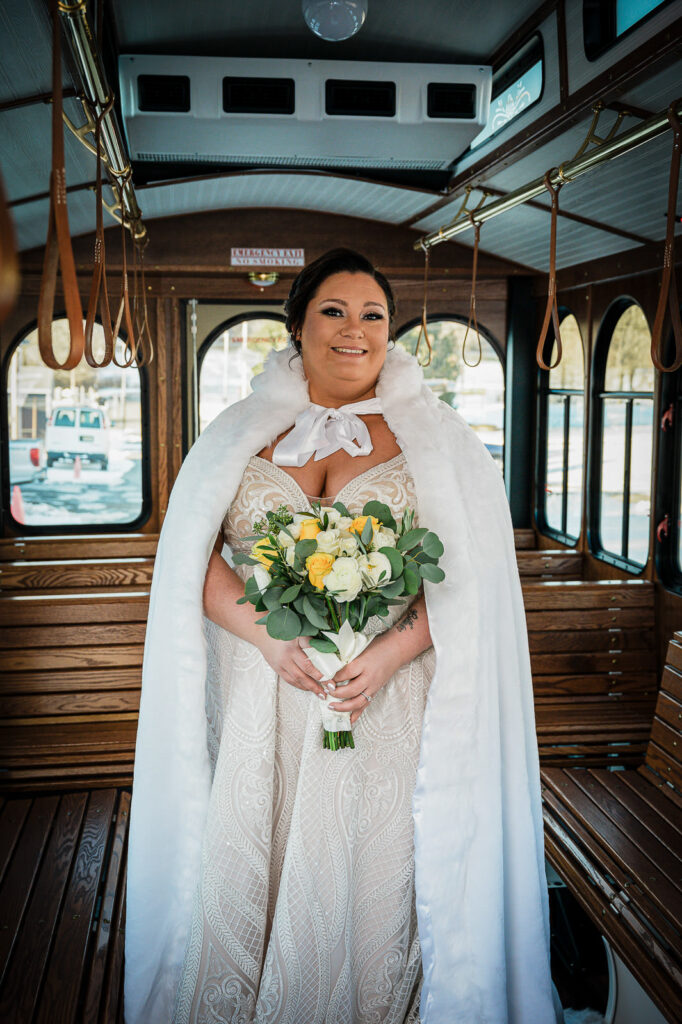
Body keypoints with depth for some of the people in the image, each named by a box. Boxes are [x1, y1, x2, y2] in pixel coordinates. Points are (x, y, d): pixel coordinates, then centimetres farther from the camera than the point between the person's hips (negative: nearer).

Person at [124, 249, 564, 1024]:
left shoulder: (431, 439, 5)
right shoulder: (242, 434, 9)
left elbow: (466, 577, -1)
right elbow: (192, 561, 2)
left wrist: (389, 653, -16)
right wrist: (271, 638, -14)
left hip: (389, 709, -1)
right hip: (262, 706, 2)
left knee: (371, 885, 6)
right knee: (248, 882, 8)